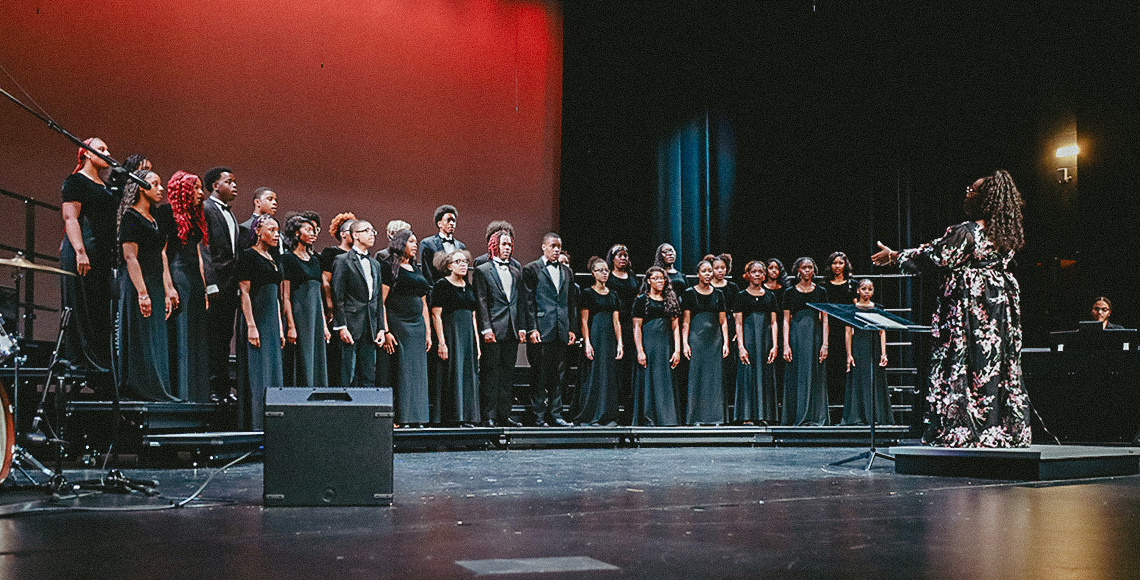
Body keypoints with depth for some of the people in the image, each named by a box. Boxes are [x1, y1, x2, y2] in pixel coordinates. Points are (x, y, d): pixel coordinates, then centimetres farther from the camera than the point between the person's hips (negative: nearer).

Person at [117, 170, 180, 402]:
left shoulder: (153, 220, 19)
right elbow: (130, 256, -14)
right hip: (138, 284, -9)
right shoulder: (131, 217, -6)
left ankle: (157, 393, 10)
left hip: (155, 286, 9)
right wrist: (142, 293, -21)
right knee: (141, 341, -8)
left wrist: (168, 290, 11)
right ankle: (142, 391, -6)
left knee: (157, 341, 7)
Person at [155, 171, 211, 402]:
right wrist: (169, 286, -18)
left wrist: (204, 286, 16)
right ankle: (180, 394, -7)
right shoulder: (167, 212, -4)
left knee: (197, 339, 6)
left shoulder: (195, 216, 19)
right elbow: (162, 251, -11)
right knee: (180, 338, -9)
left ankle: (197, 395, 9)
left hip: (195, 279, 8)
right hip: (177, 277, -8)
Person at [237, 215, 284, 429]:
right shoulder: (248, 255, -6)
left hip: (272, 320, 8)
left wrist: (280, 328, 16)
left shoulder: (272, 258, 18)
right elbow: (245, 292, -12)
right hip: (256, 317, -8)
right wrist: (251, 326, -18)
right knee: (258, 374, -9)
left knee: (274, 372, 7)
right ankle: (255, 426, -7)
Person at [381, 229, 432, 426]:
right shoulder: (389, 269, -3)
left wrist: (428, 333, 14)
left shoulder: (417, 271, 18)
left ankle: (415, 418, 9)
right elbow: (380, 302, -9)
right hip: (397, 326, -7)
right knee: (400, 371, -8)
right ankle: (398, 418, -5)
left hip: (417, 328, 7)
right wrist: (385, 331, -17)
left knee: (418, 372, 5)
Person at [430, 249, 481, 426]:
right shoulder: (442, 285, -4)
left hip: (468, 336, 7)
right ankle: (451, 417, -4)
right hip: (450, 333, -7)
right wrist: (441, 342, -17)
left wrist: (477, 342, 11)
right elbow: (436, 315, -10)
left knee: (468, 374, 4)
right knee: (451, 373, -8)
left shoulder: (469, 287, 16)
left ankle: (467, 417, 8)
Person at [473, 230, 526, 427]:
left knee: (507, 374, 7)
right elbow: (481, 302, -6)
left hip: (512, 330, 5)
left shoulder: (516, 272, 17)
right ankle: (489, 416, -1)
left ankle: (504, 415, 12)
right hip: (493, 330, -5)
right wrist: (486, 328, -13)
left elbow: (520, 302, 15)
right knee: (490, 373, -3)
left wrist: (522, 328, 7)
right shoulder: (482, 270, 1)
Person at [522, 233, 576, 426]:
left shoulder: (566, 271, 17)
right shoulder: (531, 269, 0)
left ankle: (555, 414, 14)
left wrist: (571, 329, 11)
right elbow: (528, 301, -5)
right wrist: (532, 328, -12)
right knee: (539, 375, -2)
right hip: (541, 331, -5)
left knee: (557, 375, 8)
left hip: (561, 331, 5)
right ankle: (538, 416, 4)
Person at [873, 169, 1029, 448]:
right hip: (1000, 308, 7)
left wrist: (895, 255, 1)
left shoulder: (965, 231, -14)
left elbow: (935, 256, -9)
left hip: (969, 306, -7)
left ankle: (961, 431, -3)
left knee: (961, 366, -3)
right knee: (999, 366, 10)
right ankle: (1006, 431, 13)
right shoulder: (1007, 235, 8)